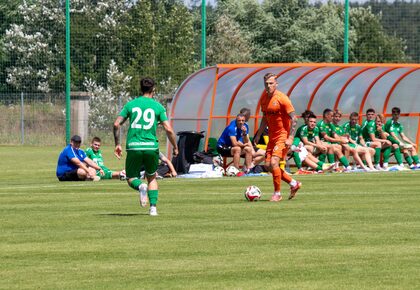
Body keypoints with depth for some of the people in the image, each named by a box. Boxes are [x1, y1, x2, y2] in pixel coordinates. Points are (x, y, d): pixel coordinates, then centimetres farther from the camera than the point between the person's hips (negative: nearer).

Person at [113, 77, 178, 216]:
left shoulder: (130, 104, 8)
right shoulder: (158, 106, 4)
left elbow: (116, 124, 2)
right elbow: (168, 129, -2)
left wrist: (117, 144, 12)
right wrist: (175, 147, 11)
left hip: (133, 147, 0)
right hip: (151, 146, 0)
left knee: (131, 179, 11)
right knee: (152, 178, 20)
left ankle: (140, 186, -24)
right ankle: (153, 207, 7)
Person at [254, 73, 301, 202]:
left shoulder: (282, 98, -15)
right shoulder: (264, 98, 8)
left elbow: (294, 119, -15)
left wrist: (290, 138, -21)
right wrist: (258, 135, 17)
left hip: (283, 136, -8)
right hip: (272, 136, 8)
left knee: (274, 162, -19)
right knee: (268, 165, 5)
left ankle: (277, 193, -6)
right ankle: (293, 183, 21)